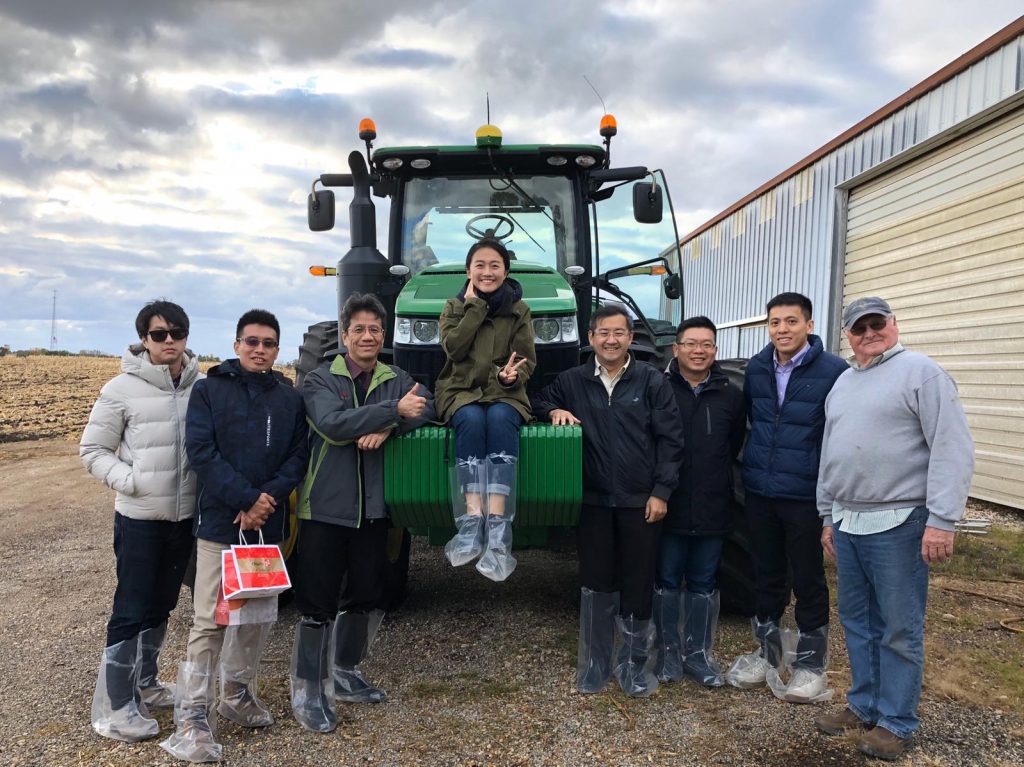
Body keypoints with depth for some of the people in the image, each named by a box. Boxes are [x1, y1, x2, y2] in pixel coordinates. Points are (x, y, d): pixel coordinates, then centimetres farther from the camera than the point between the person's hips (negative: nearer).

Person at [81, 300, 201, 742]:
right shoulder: (123, 389, -9)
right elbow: (92, 451, -3)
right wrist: (131, 481, -17)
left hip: (186, 517, 4)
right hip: (139, 518, -4)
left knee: (161, 606, 18)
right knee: (131, 610, 1)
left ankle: (144, 684, 35)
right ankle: (113, 707, 12)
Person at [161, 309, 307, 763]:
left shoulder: (290, 398, 8)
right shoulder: (210, 390, -1)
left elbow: (299, 455, 3)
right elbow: (201, 451, -10)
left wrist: (269, 497, -14)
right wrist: (248, 498, -18)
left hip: (269, 523, 4)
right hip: (219, 521, -4)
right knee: (210, 620, -5)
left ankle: (238, 694, 30)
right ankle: (192, 718, 4)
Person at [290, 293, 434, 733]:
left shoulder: (397, 380, 9)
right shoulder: (320, 380, -3)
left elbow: (426, 407, -8)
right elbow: (332, 424, -21)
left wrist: (387, 428, -24)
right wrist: (393, 409, -26)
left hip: (374, 507, 5)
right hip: (326, 507, -4)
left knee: (365, 596, 16)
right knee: (318, 602, 0)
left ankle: (345, 673, 35)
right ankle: (307, 691, 12)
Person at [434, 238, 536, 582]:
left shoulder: (518, 310, 10)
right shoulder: (454, 306, 10)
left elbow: (527, 360, 4)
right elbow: (453, 347, -8)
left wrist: (513, 375, -19)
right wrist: (476, 306, -9)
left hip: (505, 392, 0)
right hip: (461, 390, 0)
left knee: (500, 419, -36)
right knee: (472, 420, -36)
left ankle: (498, 525, -47)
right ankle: (472, 519, -44)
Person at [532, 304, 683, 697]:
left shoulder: (652, 381, -2)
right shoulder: (572, 381, 5)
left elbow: (670, 440, -3)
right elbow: (540, 401, 20)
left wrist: (661, 491, -8)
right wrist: (555, 411, -3)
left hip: (640, 501, -2)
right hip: (592, 500, 2)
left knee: (638, 585, 6)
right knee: (595, 584, 9)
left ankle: (635, 664, 22)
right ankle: (594, 664, 23)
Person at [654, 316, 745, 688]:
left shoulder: (731, 395, 4)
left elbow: (735, 445, 11)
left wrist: (713, 473, 4)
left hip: (713, 507, 2)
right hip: (668, 504, -2)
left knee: (703, 583, 13)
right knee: (667, 581, 9)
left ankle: (698, 653, 25)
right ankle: (668, 650, 24)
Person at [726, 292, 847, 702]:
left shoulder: (833, 371, -11)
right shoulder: (756, 368, 4)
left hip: (805, 496, -4)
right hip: (759, 492, 5)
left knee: (808, 581, 8)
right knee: (766, 576, 16)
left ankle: (811, 663, 24)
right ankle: (768, 652, 32)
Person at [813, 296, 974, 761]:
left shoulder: (921, 372, -7)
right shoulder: (842, 384, 16)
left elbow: (953, 448, -14)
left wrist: (942, 519, -20)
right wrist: (828, 516, 19)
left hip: (898, 524, -7)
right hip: (847, 524, 7)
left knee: (899, 629, 2)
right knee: (857, 622, 15)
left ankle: (895, 722, 15)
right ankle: (864, 706, 29)